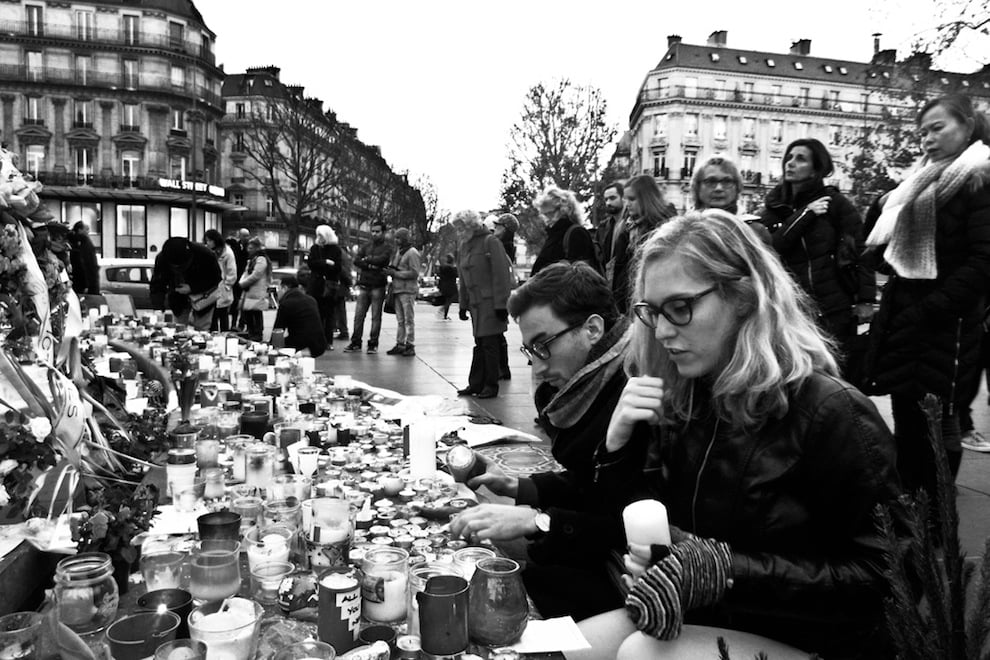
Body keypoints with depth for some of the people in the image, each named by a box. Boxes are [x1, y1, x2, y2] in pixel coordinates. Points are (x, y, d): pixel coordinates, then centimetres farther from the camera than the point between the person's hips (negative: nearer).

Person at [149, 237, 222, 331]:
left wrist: (192, 288, -27)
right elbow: (157, 285, -18)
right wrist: (157, 308, -33)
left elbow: (215, 279, -16)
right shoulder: (162, 259, -22)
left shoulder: (205, 255, -28)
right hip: (179, 302, 2)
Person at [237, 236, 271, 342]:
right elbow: (246, 273, 18)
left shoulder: (261, 259, -13)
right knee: (248, 317, 14)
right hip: (248, 293, 10)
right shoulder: (252, 259, 18)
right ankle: (251, 336, 24)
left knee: (256, 317, -3)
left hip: (257, 295, -10)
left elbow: (255, 276, -19)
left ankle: (257, 337, 4)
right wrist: (242, 281, -2)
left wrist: (242, 283, -10)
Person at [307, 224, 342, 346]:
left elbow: (337, 266, -8)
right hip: (315, 285, 2)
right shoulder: (314, 248, 12)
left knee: (329, 314, 0)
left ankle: (328, 341, 5)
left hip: (330, 285, -2)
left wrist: (319, 265, -8)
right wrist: (326, 262, -12)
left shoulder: (336, 249, 3)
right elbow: (310, 263, -2)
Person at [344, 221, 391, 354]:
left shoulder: (386, 247, 2)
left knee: (376, 316, 1)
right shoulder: (366, 246, 15)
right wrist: (370, 265, -11)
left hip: (378, 286, -4)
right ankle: (355, 343, 8)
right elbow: (356, 261, 3)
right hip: (364, 284, 4)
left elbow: (381, 259, -16)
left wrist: (367, 259, -2)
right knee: (358, 315, 2)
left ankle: (373, 344, 7)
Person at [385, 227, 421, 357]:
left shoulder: (412, 253, -8)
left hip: (408, 290, -8)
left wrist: (396, 273, -13)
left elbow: (414, 273, -15)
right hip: (397, 289, 8)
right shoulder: (398, 251, 19)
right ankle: (400, 344, 15)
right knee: (400, 320, 10)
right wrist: (390, 270, 4)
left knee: (409, 319, -4)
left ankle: (410, 346, -1)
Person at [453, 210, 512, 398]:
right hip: (475, 303, 7)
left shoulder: (491, 242, -8)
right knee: (479, 344, 9)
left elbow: (500, 275, -13)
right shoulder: (465, 246, 15)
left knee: (489, 344, -4)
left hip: (491, 303, -7)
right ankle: (476, 384, 14)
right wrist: (463, 305, 17)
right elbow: (463, 278, 20)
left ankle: (491, 386, 5)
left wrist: (501, 304, -17)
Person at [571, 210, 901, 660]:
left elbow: (878, 578, -18)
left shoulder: (831, 413, -19)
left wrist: (725, 570, -26)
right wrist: (617, 443, -13)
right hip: (696, 618, 6)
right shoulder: (677, 398, 0)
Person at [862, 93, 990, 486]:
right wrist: (885, 215, 5)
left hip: (943, 325, -8)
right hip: (901, 317, 8)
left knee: (937, 424, 2)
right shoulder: (921, 184, 17)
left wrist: (929, 310, -19)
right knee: (906, 421, 14)